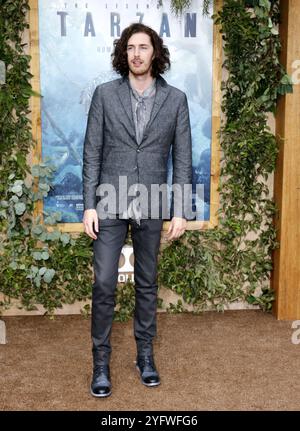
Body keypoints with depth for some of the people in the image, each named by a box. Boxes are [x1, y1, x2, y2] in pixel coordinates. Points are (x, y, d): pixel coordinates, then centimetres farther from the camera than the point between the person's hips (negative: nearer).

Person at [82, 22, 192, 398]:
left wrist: (179, 211, -3)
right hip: (110, 204, -1)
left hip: (151, 206, 1)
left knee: (147, 283, 12)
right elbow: (92, 152, 0)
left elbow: (182, 158, 2)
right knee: (104, 284, -1)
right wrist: (89, 205, -6)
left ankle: (145, 353, 27)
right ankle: (101, 360, 15)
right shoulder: (105, 94, 0)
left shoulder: (175, 99, 2)